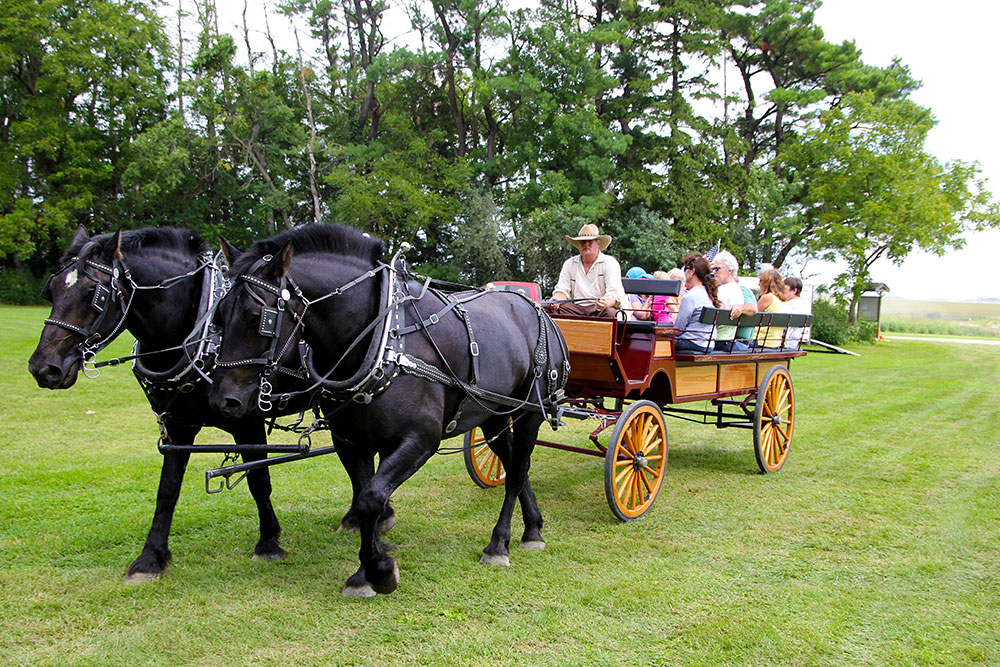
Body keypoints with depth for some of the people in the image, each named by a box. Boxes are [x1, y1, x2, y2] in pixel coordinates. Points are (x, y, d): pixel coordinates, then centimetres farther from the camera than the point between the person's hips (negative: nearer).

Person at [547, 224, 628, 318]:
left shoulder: (610, 263, 2)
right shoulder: (569, 264, 15)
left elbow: (614, 293, -10)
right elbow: (562, 289, 12)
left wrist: (606, 303, -35)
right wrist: (557, 299, -15)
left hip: (600, 309, -2)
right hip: (575, 308, 2)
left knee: (610, 312, -38)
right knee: (549, 308, -25)